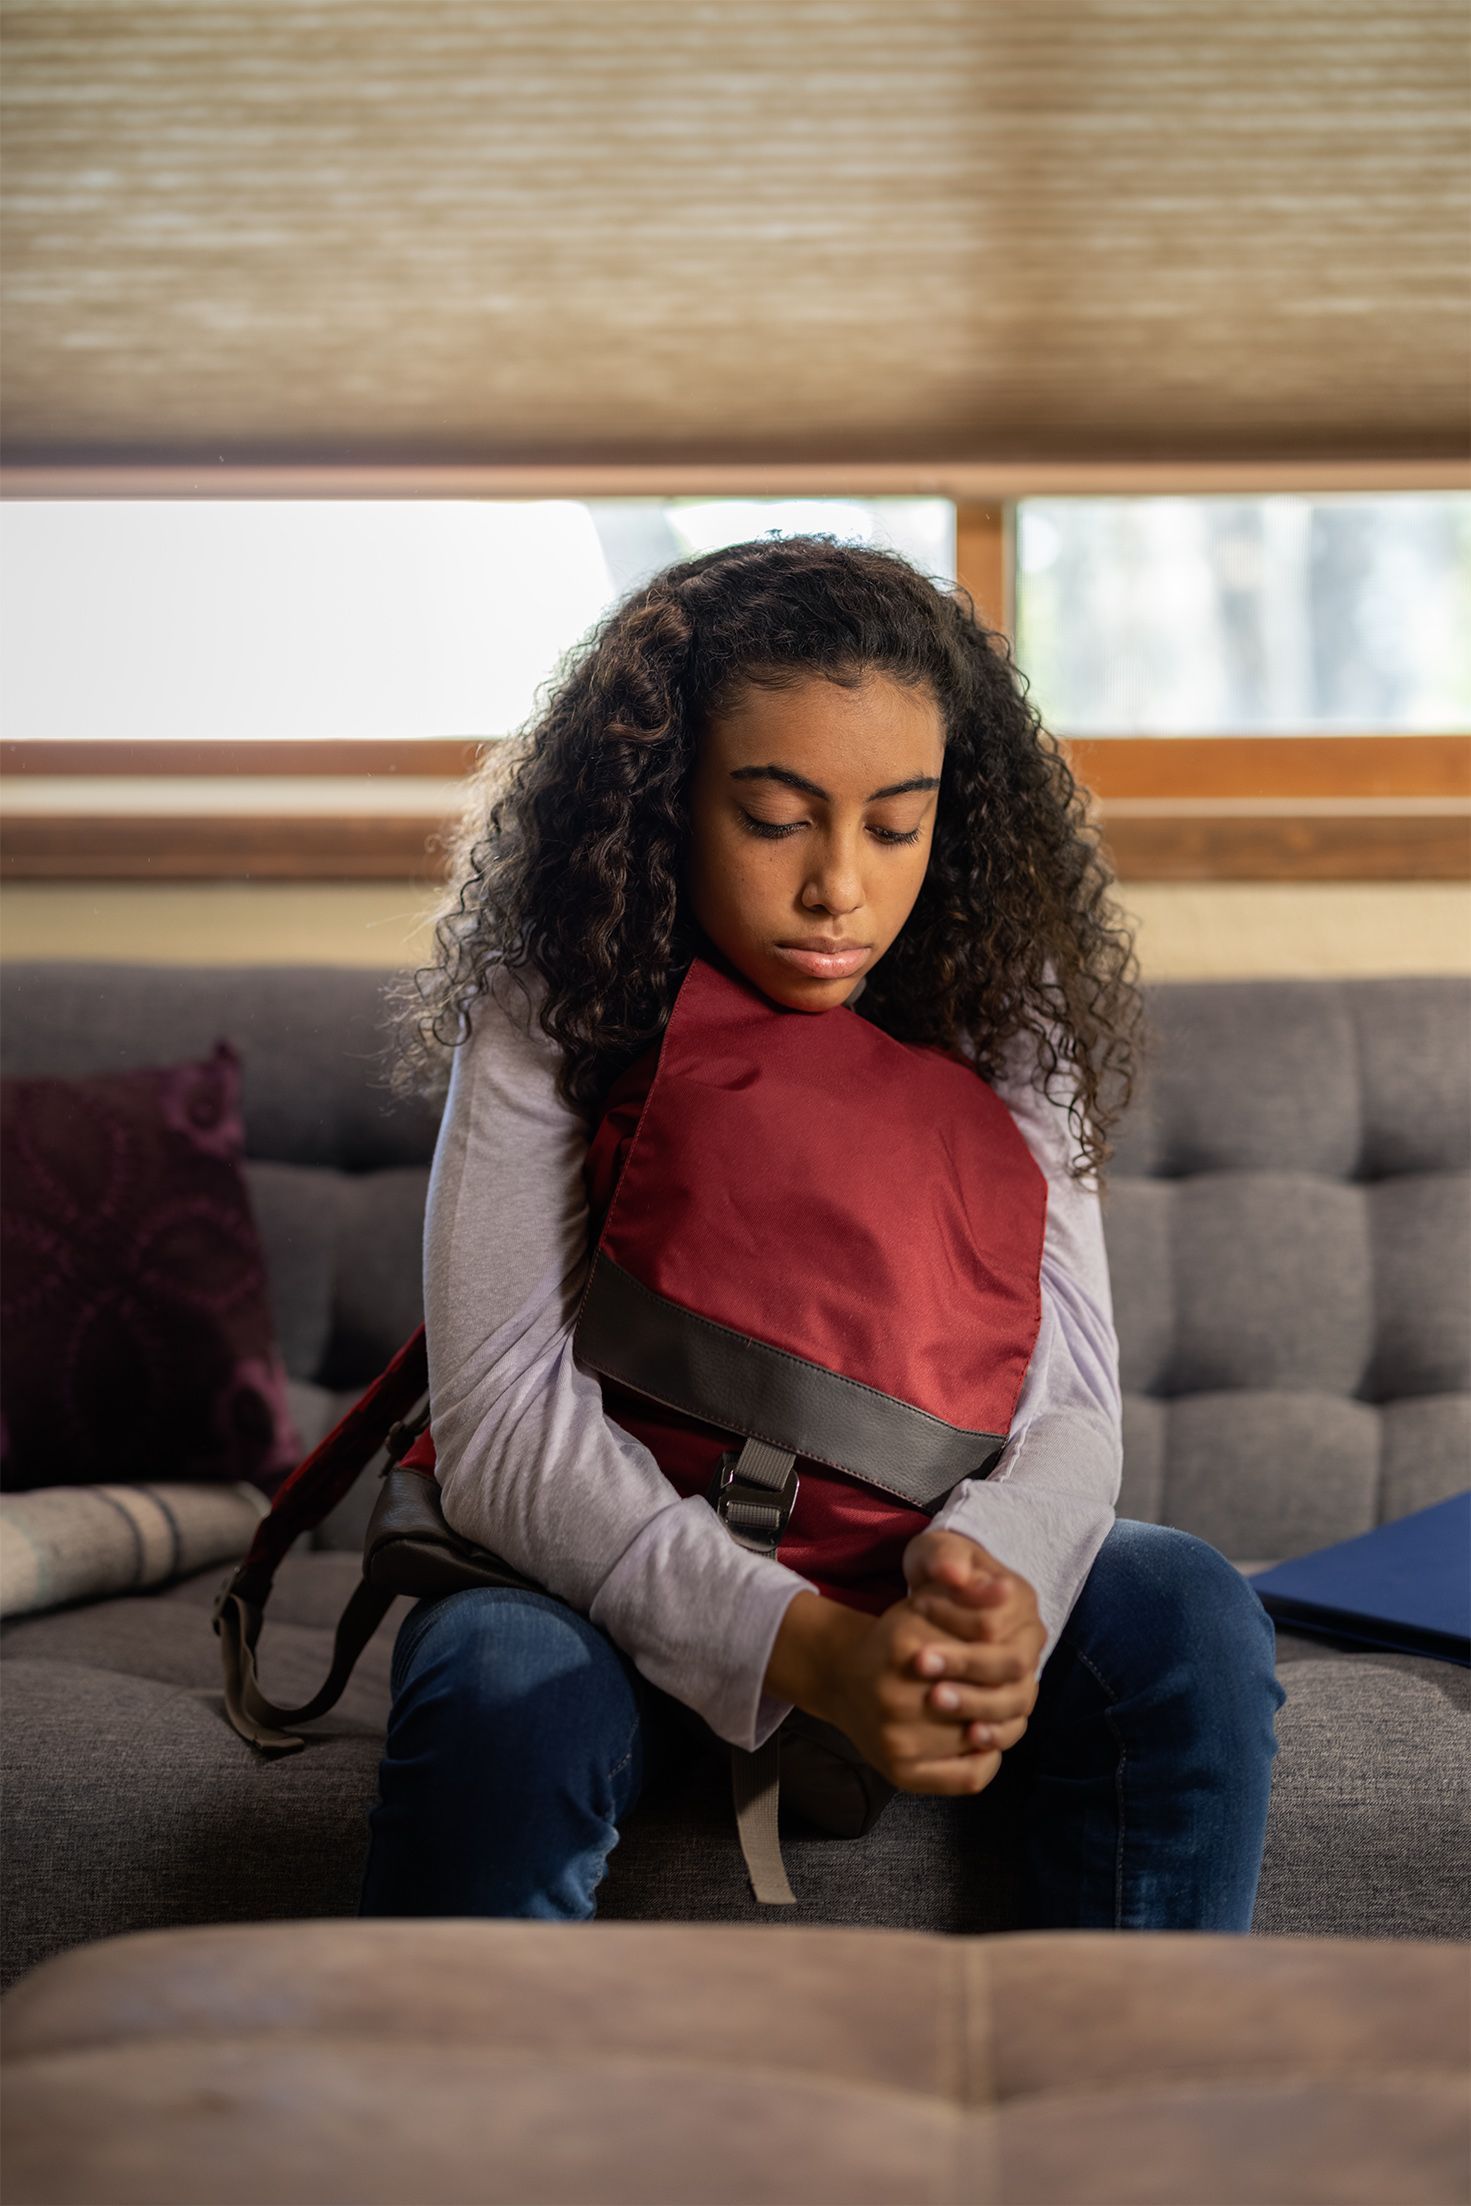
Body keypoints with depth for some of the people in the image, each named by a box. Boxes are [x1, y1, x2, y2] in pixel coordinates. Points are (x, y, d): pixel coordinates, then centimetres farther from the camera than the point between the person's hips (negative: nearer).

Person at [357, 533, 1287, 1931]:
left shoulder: (994, 1014, -6)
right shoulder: (551, 1015, -15)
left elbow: (1067, 1397, -11)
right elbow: (504, 1426, -23)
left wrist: (988, 1570, -37)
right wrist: (807, 1646, -38)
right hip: (620, 1573, -3)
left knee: (1189, 1619, -24)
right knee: (499, 1691, -35)